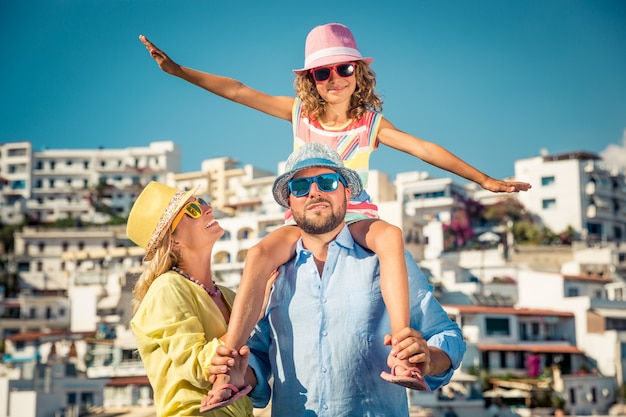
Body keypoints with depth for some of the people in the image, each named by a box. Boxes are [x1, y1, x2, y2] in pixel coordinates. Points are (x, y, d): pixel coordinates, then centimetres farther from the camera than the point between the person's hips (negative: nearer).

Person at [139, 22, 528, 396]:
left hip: (355, 215, -1)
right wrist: (177, 69, -4)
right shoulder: (299, 112, 4)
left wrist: (484, 179, -12)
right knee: (260, 254, -30)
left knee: (390, 236, -36)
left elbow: (424, 148, -6)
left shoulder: (372, 122, 0)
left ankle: (401, 355, -42)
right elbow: (237, 91, 1)